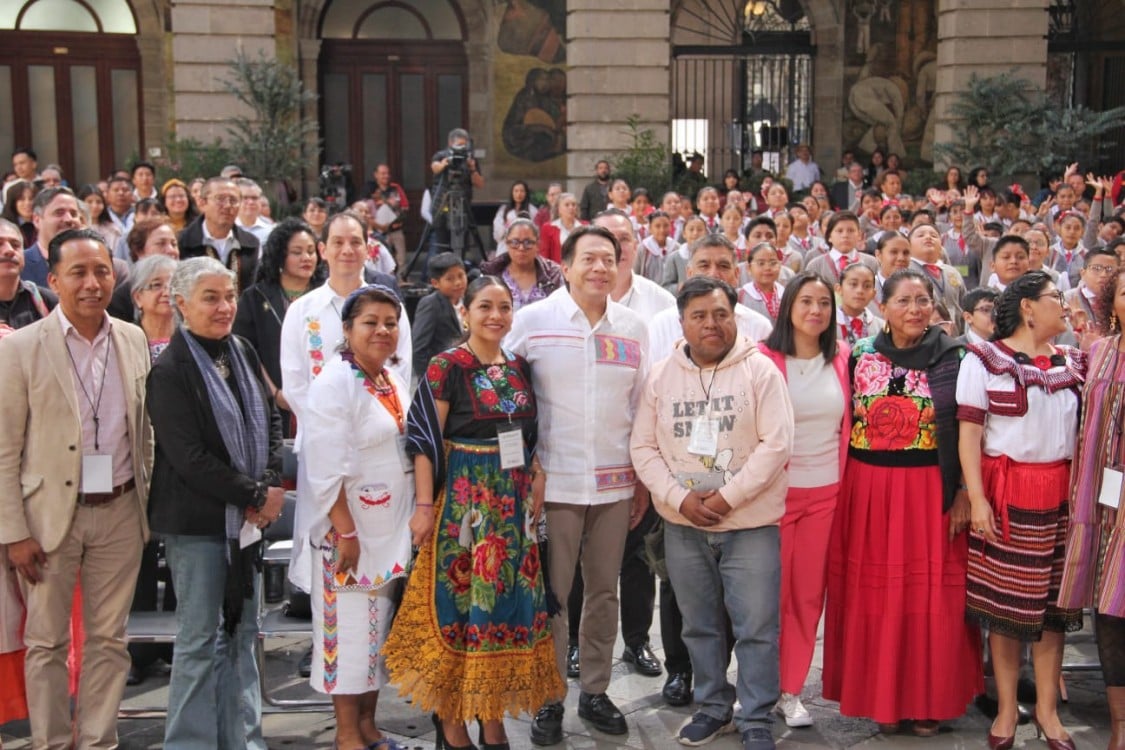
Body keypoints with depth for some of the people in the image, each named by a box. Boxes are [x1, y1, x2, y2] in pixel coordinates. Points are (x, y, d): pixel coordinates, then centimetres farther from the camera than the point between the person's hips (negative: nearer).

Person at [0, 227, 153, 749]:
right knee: (47, 642, 9)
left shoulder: (133, 340, 3)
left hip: (121, 512, 3)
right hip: (50, 515, -3)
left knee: (109, 639, 11)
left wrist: (150, 500, 10)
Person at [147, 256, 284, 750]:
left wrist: (269, 486, -4)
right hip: (197, 520, -7)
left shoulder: (242, 353, 8)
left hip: (247, 517, 7)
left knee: (241, 631, 13)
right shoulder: (170, 370, -13)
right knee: (200, 638, 1)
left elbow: (270, 421, 12)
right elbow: (189, 457, -17)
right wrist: (255, 496, -13)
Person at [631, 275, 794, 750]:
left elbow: (776, 444, -12)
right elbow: (643, 447, 3)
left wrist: (728, 497, -17)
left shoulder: (760, 371, -5)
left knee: (756, 627, 1)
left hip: (750, 524, -3)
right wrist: (678, 498, -11)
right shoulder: (661, 376, 4)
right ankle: (713, 707, 31)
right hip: (683, 527, 3)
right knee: (699, 625, 14)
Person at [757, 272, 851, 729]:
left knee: (809, 593, 9)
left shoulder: (842, 359, 4)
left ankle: (790, 690, 21)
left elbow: (849, 423, 13)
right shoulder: (764, 359, -8)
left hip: (826, 492, 3)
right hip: (775, 490, -3)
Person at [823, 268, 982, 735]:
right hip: (868, 490, 2)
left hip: (930, 490, -1)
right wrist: (840, 493, 4)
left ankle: (928, 699, 18)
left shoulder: (954, 359, 0)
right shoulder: (860, 356, 4)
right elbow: (841, 426, 8)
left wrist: (963, 493, -6)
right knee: (873, 595, 5)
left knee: (931, 595, 2)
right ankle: (880, 698, 19)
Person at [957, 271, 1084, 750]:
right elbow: (969, 433, -7)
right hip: (1006, 492, -4)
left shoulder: (1073, 362, 11)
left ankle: (1047, 709, 19)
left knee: (1053, 601, 7)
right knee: (1005, 603, 3)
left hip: (1061, 493, 4)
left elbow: (1084, 427, 14)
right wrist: (976, 498, -14)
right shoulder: (984, 359, -3)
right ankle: (1006, 709, 15)